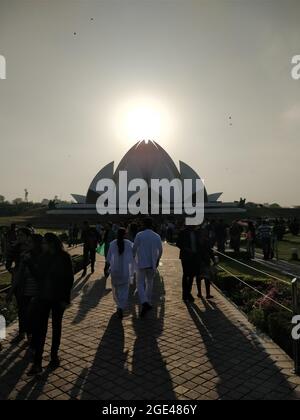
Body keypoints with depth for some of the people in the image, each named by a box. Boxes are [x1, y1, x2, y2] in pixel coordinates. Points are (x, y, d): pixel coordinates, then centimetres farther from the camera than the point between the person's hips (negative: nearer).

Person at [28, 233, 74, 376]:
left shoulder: (64, 257, -11)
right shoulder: (44, 257, 1)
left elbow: (69, 278, -9)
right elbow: (38, 275, 5)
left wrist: (65, 298, -11)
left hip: (57, 298, -3)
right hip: (42, 297, 3)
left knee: (56, 327, 14)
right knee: (39, 329, 1)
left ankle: (54, 355, 31)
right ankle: (37, 363, 9)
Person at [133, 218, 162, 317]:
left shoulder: (139, 235, -9)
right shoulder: (157, 236, 0)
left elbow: (134, 248, -5)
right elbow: (160, 250, 7)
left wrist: (133, 258, 12)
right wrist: (157, 260, 24)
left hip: (141, 263, -3)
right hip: (152, 264, 3)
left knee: (140, 283, 2)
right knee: (149, 283, 17)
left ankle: (144, 303, -18)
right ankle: (148, 303, 26)